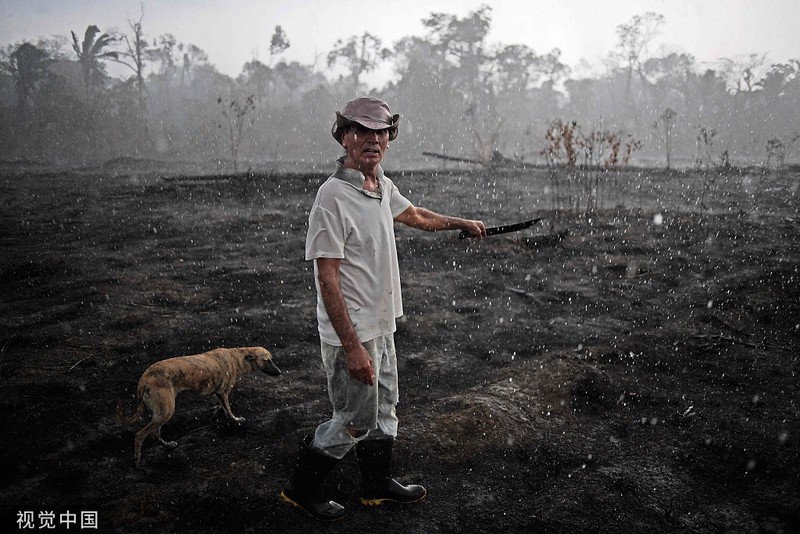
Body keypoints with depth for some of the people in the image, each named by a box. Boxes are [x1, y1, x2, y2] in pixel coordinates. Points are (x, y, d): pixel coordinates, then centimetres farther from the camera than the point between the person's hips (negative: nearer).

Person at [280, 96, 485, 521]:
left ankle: (378, 485, 39)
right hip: (352, 333, -9)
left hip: (382, 325, 9)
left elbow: (414, 215, 27)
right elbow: (327, 280, -24)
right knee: (355, 421, 3)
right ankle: (301, 488, 23)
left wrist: (460, 223, 40)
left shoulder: (383, 185, 4)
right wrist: (353, 348, -26)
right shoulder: (333, 197, -22)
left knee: (383, 410, 20)